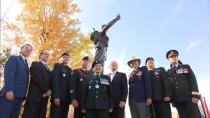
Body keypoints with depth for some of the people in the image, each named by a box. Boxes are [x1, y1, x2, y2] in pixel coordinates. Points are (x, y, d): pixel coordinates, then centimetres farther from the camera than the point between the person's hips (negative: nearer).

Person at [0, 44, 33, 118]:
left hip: (20, 95, 7)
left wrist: (24, 94, 7)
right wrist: (9, 90, -22)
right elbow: (8, 74, -11)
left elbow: (25, 80, 16)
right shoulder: (13, 58, 3)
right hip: (10, 93, -7)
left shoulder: (26, 64, 24)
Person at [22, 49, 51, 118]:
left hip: (44, 97, 6)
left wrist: (48, 91, -8)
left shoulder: (48, 69, 23)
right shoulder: (35, 64, 6)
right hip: (35, 96, -5)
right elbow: (37, 78, -9)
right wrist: (47, 90, -10)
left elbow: (49, 81, 12)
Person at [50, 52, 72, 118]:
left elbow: (70, 83, 15)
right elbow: (55, 81, -10)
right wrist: (56, 96, -20)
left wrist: (71, 98, 8)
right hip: (58, 97, -5)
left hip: (67, 99, 6)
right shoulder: (57, 66, 2)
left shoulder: (70, 70, 20)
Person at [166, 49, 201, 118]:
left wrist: (195, 95, -9)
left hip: (189, 97, -1)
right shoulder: (168, 72, 17)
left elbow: (193, 80, 4)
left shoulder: (186, 67, 15)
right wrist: (170, 98, -1)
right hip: (177, 100, 1)